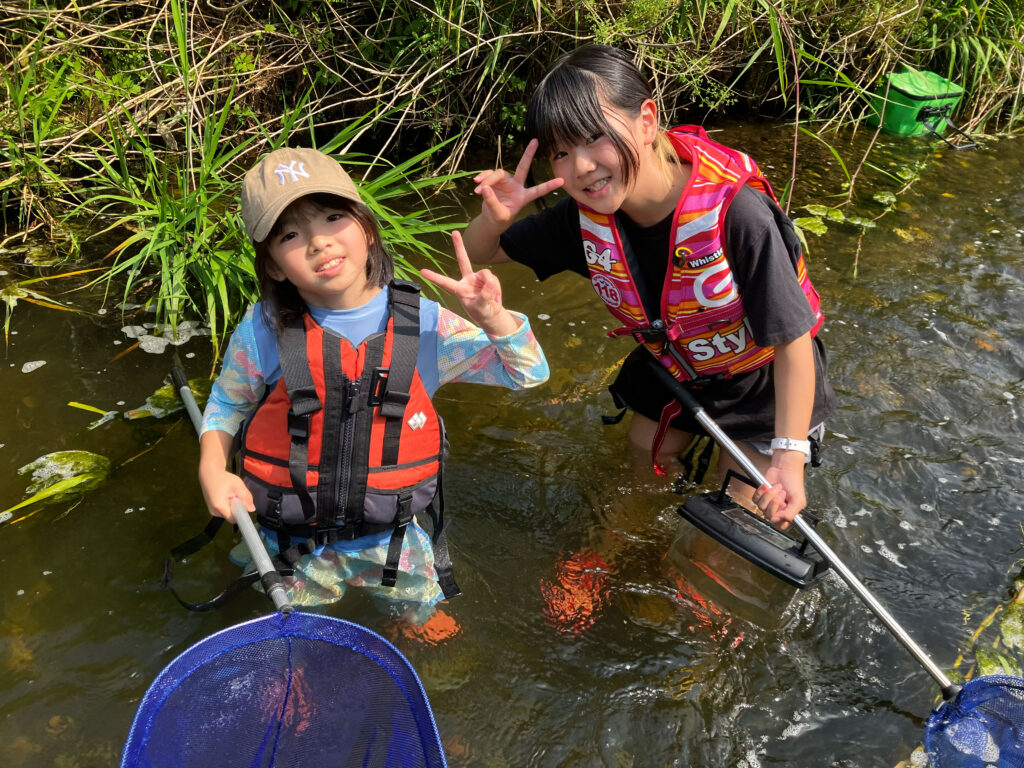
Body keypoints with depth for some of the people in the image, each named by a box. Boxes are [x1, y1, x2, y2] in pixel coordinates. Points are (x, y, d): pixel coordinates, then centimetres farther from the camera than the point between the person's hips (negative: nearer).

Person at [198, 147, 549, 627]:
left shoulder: (421, 323, -15)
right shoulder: (264, 333, -17)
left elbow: (528, 374, -10)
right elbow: (226, 402, 3)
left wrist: (493, 318, -29)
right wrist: (212, 470, -14)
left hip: (393, 538, 1)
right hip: (294, 547, 0)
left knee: (418, 618, 24)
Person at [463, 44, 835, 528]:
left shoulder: (734, 211, -37)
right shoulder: (585, 216, -20)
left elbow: (793, 341, -31)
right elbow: (479, 253, -8)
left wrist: (789, 457, -35)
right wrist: (494, 220, -32)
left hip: (762, 376, -4)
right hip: (672, 368, 5)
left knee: (744, 507, 6)